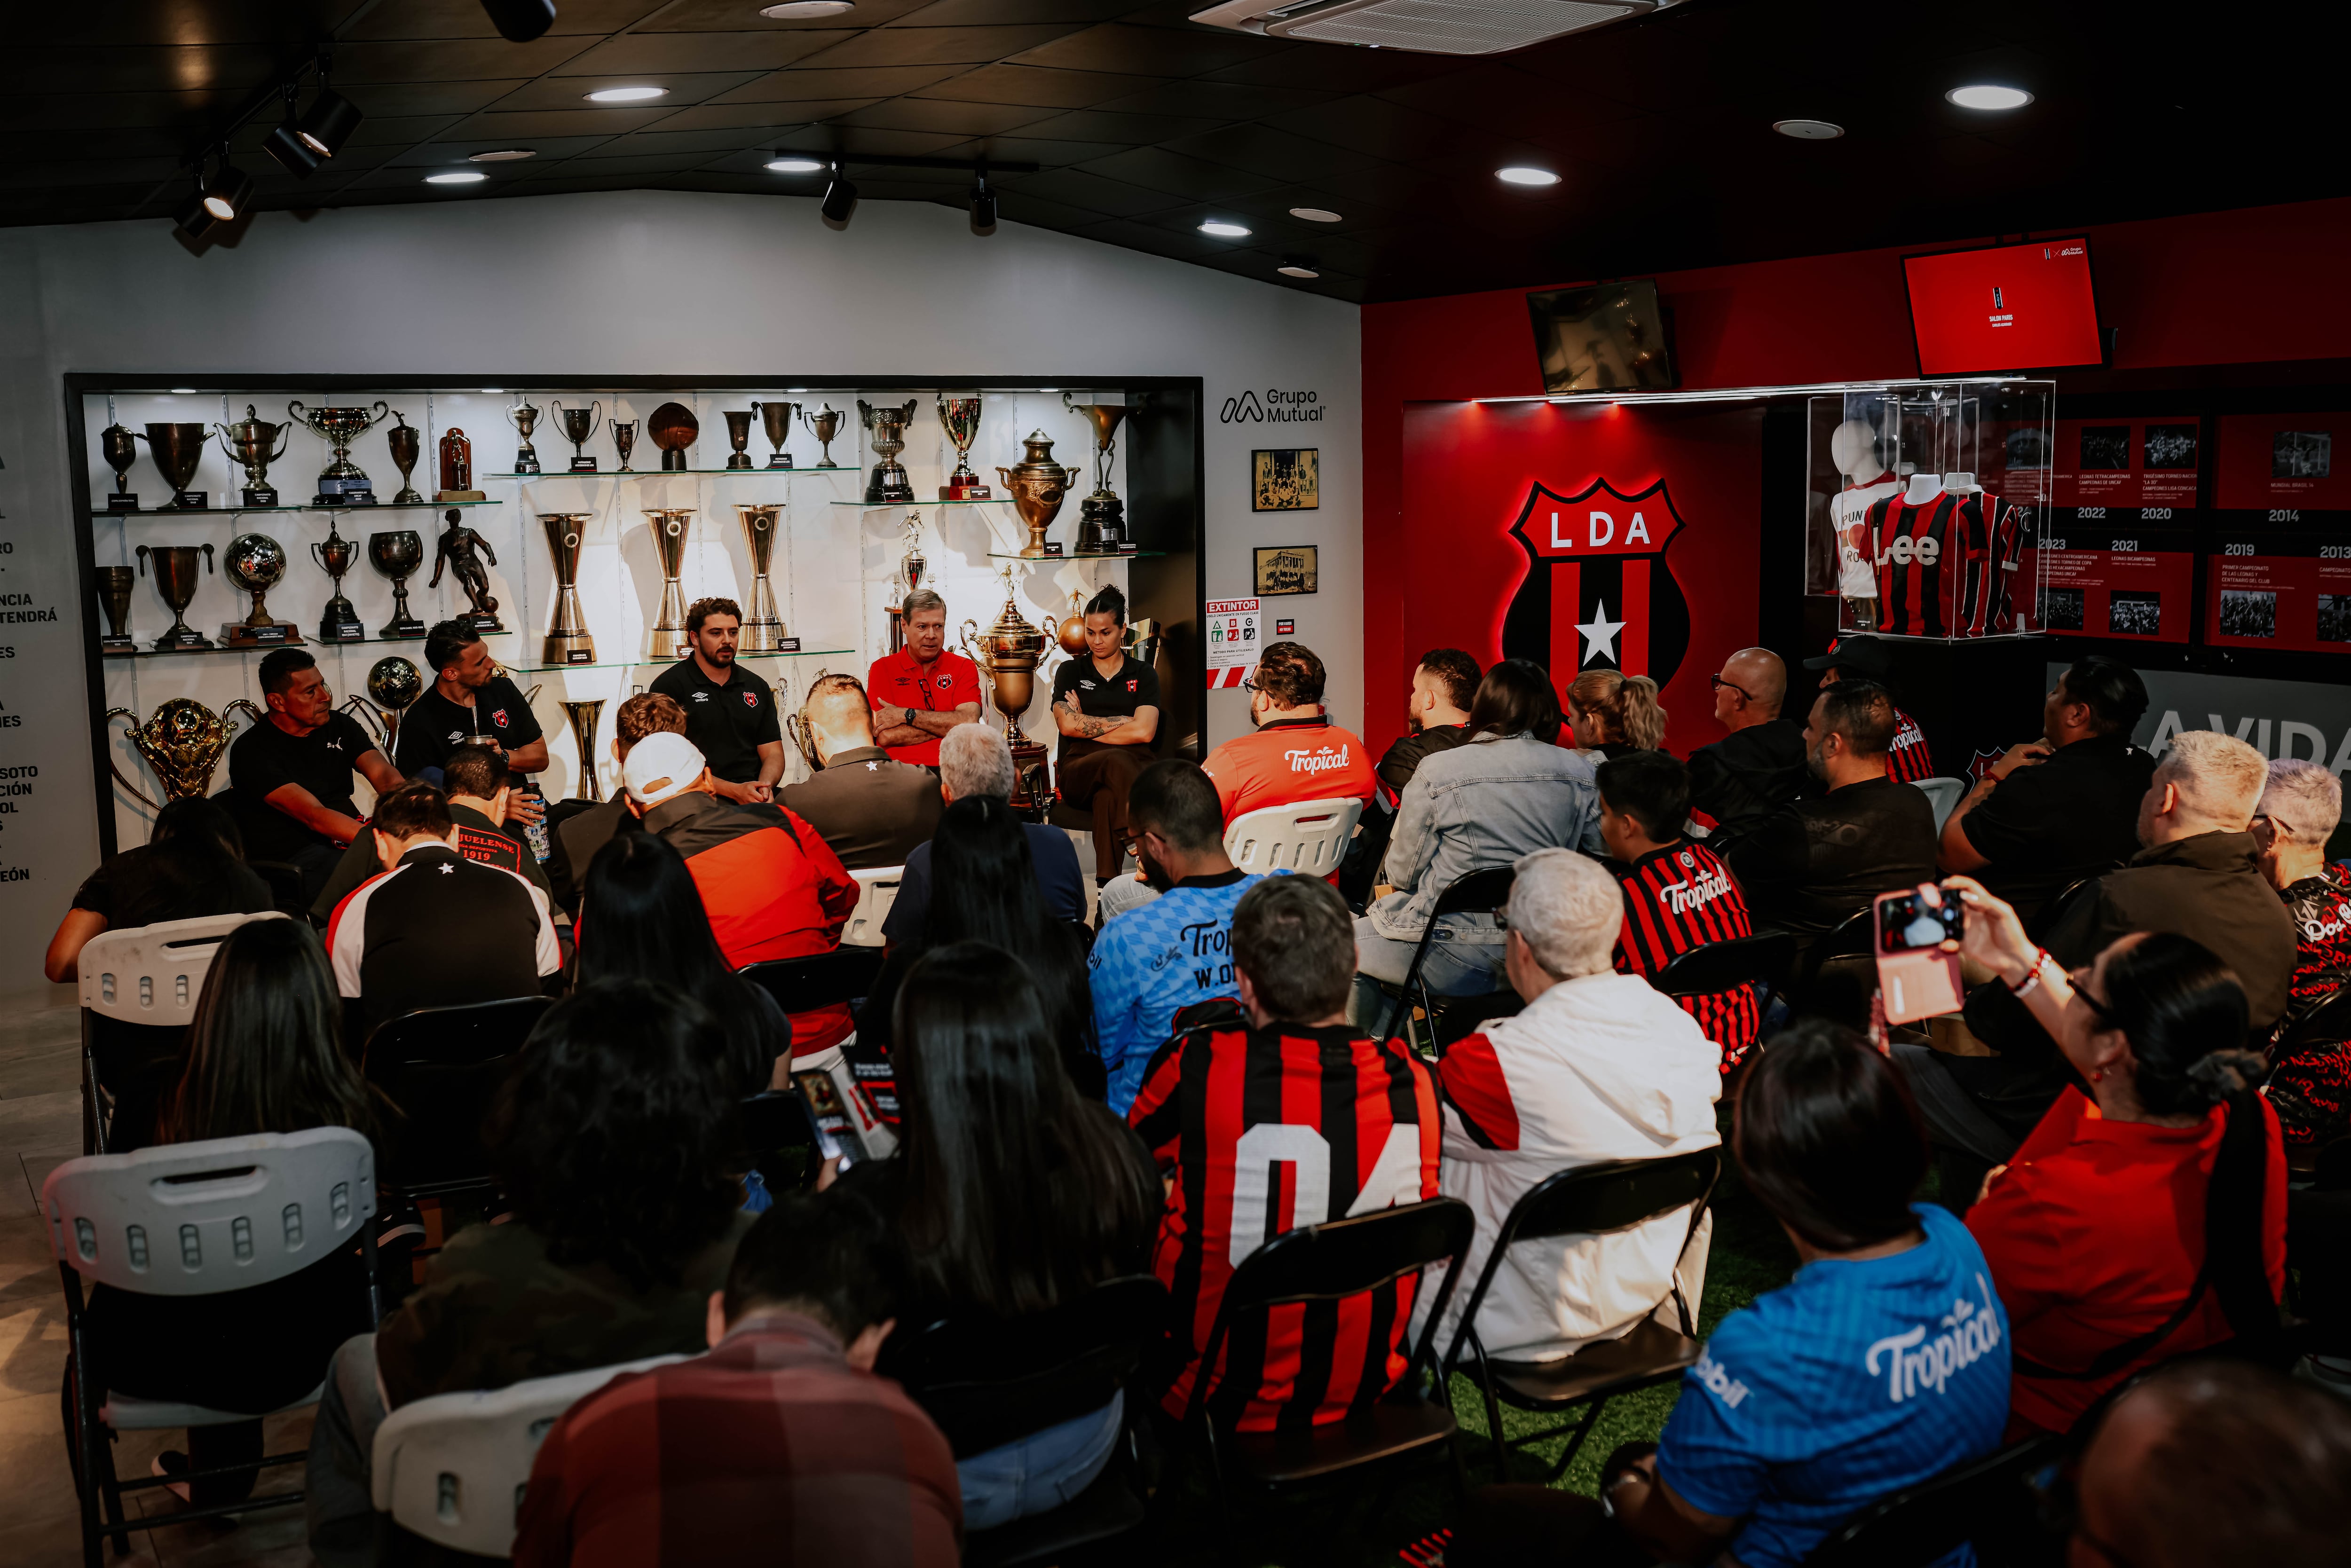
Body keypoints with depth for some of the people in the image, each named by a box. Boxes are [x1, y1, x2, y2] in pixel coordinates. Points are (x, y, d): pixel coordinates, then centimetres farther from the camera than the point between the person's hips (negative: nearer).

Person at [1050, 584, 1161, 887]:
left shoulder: (1144, 675, 16)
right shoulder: (1071, 672, 19)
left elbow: (1144, 732, -1)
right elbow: (1067, 725, 1)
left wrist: (1087, 726, 3)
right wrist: (1123, 721, 1)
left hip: (1134, 768, 0)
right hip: (1079, 771, 0)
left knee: (1108, 797, -39)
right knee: (1116, 761, -38)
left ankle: (1107, 886, -48)